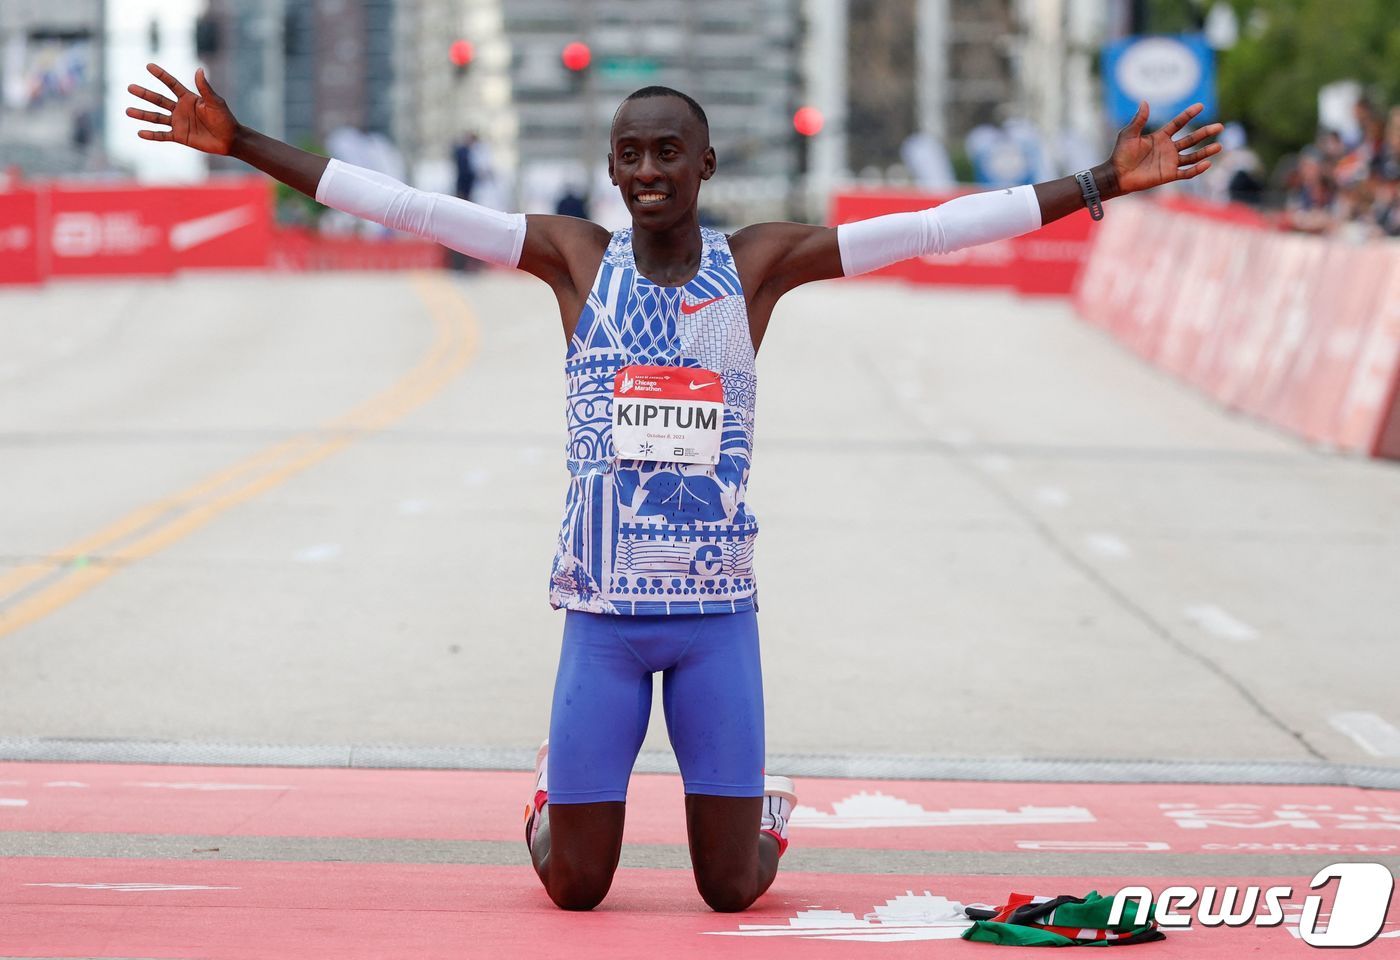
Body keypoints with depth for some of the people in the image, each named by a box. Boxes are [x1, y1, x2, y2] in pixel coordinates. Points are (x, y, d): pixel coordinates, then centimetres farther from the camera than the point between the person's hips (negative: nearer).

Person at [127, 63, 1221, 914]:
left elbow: (935, 226, -4)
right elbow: (405, 206, -3)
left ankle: (766, 812, 37)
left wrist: (1104, 183, -9)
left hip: (716, 612, 0)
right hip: (602, 612, 0)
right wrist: (243, 145, -8)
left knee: (731, 888, 1)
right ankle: (552, 800, 39)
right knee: (575, 887, 3)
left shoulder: (759, 263, 0)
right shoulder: (576, 257, 0)